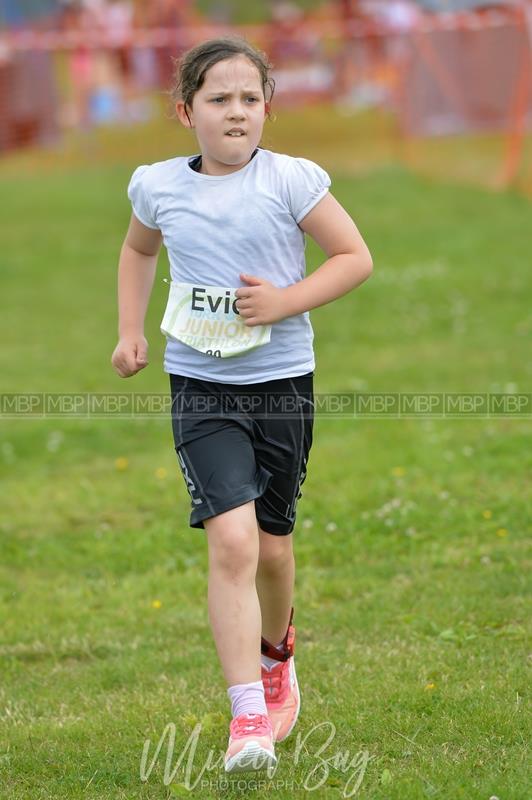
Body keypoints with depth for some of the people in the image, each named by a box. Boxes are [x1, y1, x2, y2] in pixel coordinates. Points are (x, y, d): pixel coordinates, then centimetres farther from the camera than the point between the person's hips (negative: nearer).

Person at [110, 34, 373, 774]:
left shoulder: (290, 181, -8)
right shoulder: (159, 187, 0)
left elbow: (356, 257, -3)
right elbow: (139, 248, 23)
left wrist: (286, 301, -16)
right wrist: (131, 331, 14)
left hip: (282, 380, 0)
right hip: (201, 387, 0)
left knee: (271, 544, 14)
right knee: (232, 540, -18)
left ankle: (275, 656, 47)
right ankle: (249, 718, -18)